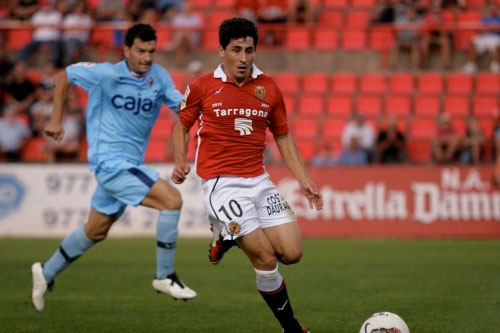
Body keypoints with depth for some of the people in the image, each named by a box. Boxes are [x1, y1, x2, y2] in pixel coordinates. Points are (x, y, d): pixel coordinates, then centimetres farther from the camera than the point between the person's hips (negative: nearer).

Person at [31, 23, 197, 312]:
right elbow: (66, 75, 3)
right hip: (110, 160, -7)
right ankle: (165, 277, -11)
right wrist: (56, 120, 5)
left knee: (95, 232, 21)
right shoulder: (106, 75, -12)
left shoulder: (159, 76, 1)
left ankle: (47, 273, 40)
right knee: (172, 200, -21)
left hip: (131, 164, 7)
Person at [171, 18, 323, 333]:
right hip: (222, 184, -4)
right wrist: (180, 162, -8)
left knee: (292, 253, -6)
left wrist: (304, 179, 7)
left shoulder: (269, 88, 5)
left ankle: (229, 235, 21)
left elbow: (283, 136, 14)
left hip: (259, 180, 4)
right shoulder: (202, 87, -4)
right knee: (266, 257, -14)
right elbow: (182, 125, 10)